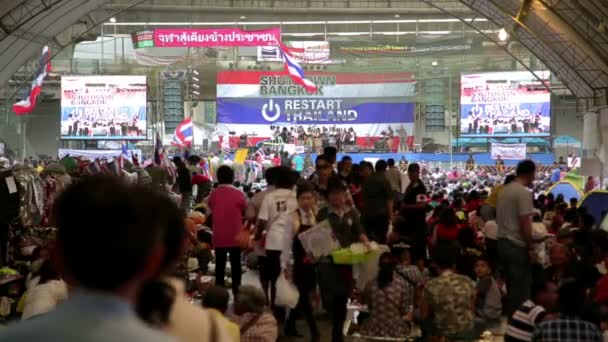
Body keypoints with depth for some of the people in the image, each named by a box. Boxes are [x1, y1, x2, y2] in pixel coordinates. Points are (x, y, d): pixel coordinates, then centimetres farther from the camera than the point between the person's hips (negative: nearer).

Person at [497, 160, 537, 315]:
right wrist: (531, 247, -12)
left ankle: (509, 316, 26)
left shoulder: (504, 190, 11)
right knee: (521, 286, 0)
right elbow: (524, 223, -19)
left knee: (511, 284, 18)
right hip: (517, 245, -9)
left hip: (502, 242, 9)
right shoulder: (524, 192, -16)